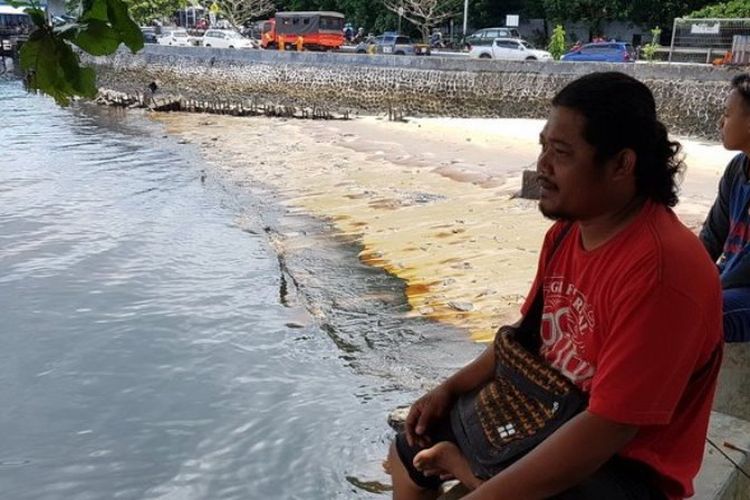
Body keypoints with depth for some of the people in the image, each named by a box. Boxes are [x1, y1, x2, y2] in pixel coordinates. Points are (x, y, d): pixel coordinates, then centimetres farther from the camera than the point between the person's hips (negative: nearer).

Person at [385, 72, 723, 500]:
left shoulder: (662, 270, -29)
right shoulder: (567, 229, -3)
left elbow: (603, 430, -30)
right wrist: (450, 389, 3)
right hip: (546, 414, 8)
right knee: (409, 452, 14)